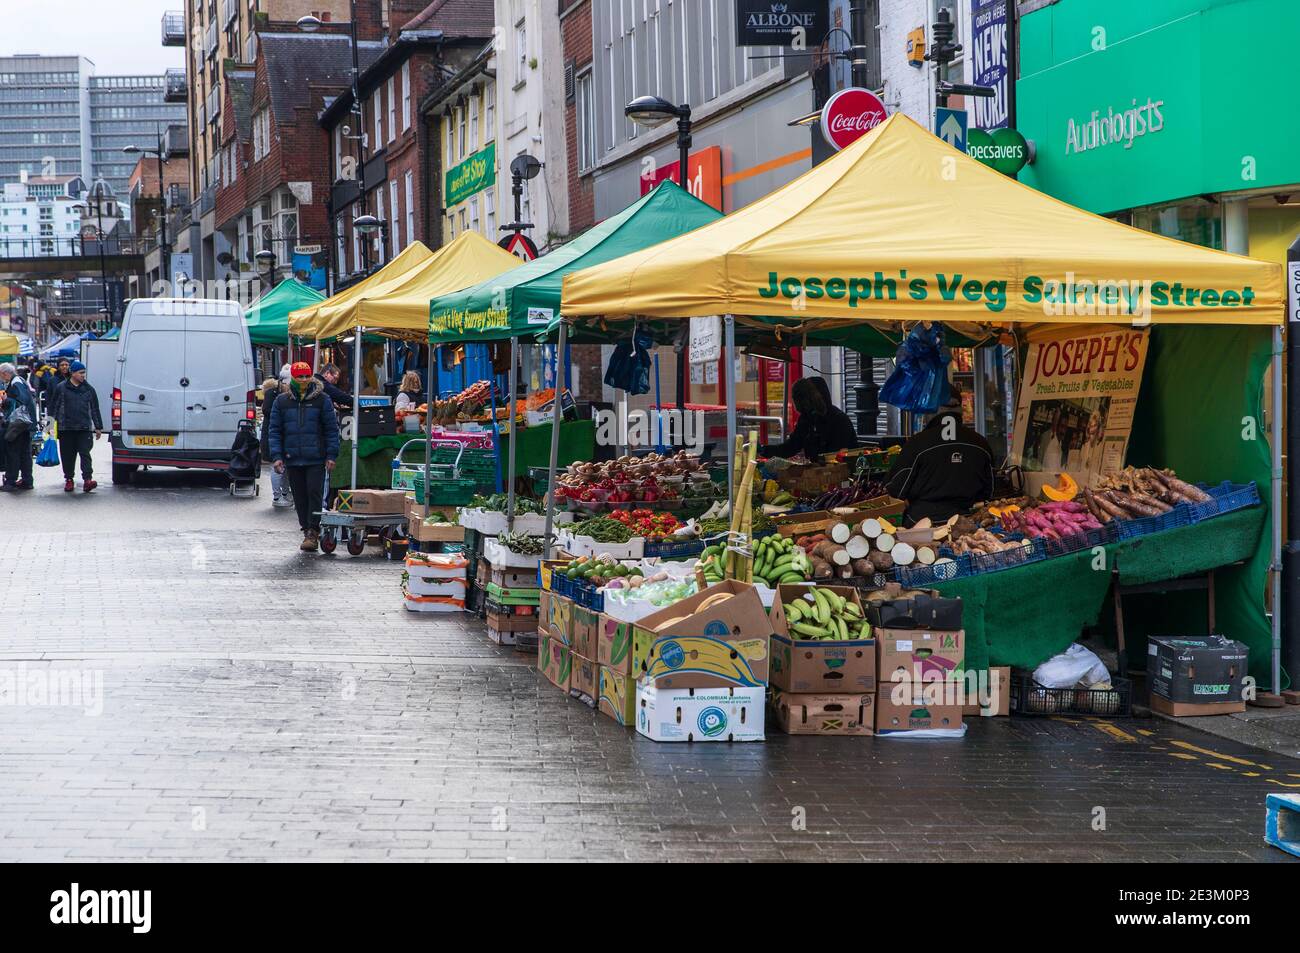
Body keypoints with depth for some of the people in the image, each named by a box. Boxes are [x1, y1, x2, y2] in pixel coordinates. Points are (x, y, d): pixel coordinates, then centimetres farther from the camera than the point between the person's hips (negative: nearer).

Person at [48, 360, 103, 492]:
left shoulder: (89, 389, 11)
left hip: (84, 428, 0)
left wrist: (98, 427, 13)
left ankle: (87, 479, -17)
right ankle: (69, 479, 16)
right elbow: (53, 406, 7)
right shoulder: (62, 388, 4)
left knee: (85, 453, -9)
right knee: (67, 455, 5)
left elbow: (95, 409, 14)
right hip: (66, 428, 0)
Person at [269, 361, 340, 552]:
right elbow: (274, 431, 8)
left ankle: (312, 532, -5)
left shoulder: (321, 400, 1)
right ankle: (307, 531, 15)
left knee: (315, 494, -8)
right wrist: (276, 456, -1)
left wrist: (331, 456, -4)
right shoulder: (282, 402, 7)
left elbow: (332, 429, 2)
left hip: (316, 459, -3)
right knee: (300, 498, 7)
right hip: (293, 460, 3)